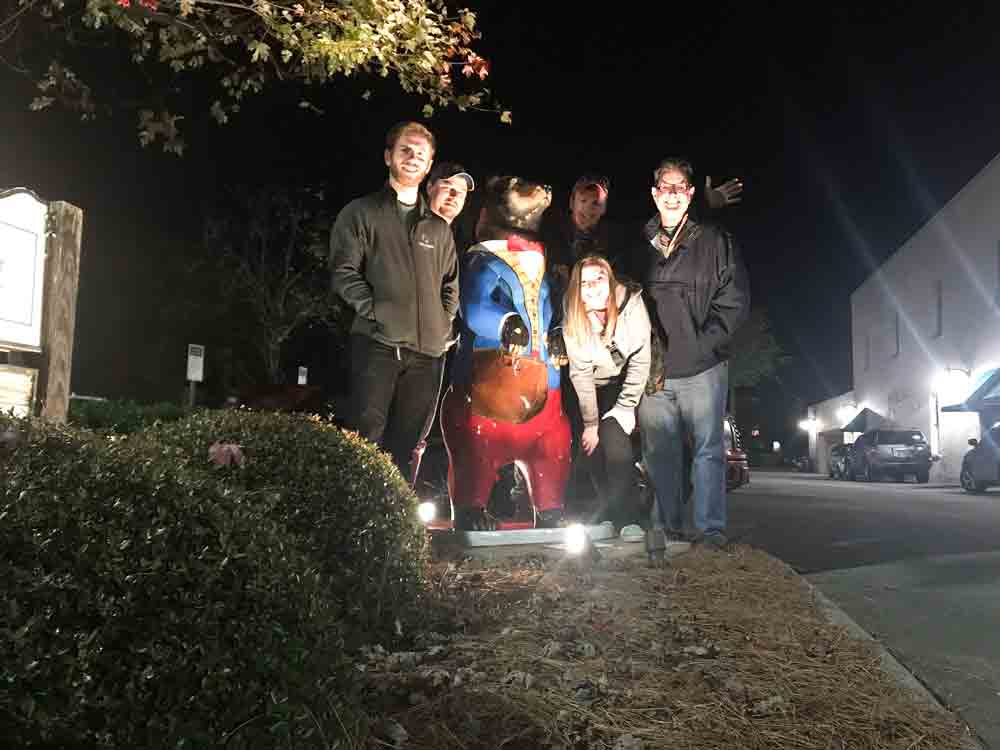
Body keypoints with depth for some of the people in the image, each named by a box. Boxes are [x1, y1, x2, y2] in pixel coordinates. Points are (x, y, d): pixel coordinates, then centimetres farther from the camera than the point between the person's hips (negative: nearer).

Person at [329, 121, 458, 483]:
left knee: (408, 445, 7)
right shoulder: (361, 212, 7)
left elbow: (451, 282, 23)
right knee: (367, 438, -7)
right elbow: (344, 272, -2)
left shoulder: (439, 227, 21)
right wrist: (375, 311, -11)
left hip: (428, 350, 4)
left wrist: (444, 320, 8)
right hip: (378, 344, -4)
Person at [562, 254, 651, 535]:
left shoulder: (631, 302, -22)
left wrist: (624, 409, -19)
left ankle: (625, 518, -12)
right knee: (595, 445, -12)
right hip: (597, 389, 1)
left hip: (630, 383, -1)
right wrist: (590, 424, -18)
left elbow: (640, 361, -18)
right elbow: (581, 373, -16)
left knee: (614, 436, -20)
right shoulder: (573, 319, -17)